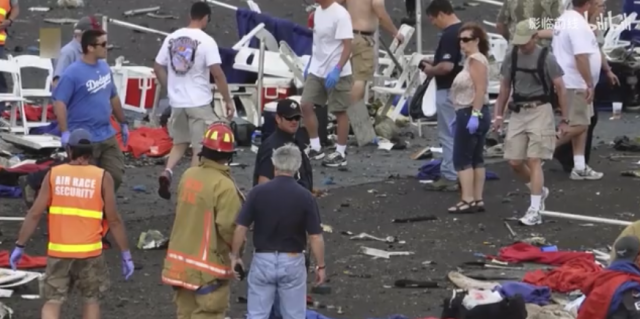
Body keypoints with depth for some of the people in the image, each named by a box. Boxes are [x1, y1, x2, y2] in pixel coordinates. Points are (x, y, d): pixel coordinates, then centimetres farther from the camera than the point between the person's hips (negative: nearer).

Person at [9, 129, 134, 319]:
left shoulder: (54, 174, 2)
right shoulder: (102, 177, -3)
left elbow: (35, 214, 0)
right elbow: (113, 220, -4)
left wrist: (20, 246, 7)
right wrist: (126, 254, 3)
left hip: (58, 252, 1)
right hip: (89, 252, -1)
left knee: (52, 302, 8)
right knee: (92, 299, 18)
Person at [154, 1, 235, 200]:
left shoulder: (172, 38, 4)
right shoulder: (206, 41, -12)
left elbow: (158, 67, 10)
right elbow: (217, 73, -16)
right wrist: (228, 100, -9)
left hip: (177, 102, 5)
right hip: (199, 103, -5)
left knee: (179, 143, 19)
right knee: (200, 148, 4)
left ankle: (167, 172, -4)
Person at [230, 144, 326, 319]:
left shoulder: (258, 192, -8)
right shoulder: (305, 197, -10)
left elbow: (241, 228, -6)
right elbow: (315, 237, -9)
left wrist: (235, 256, 7)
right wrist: (320, 266, 2)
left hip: (263, 260, 1)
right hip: (292, 262, 0)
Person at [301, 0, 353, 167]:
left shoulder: (340, 14, -18)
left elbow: (348, 45, -19)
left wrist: (337, 69, -27)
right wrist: (310, 63, 20)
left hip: (336, 73, -8)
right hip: (316, 70, 8)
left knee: (339, 111, 2)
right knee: (305, 105, 3)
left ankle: (340, 153, 12)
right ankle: (315, 147, 15)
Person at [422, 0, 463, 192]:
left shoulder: (448, 35, -21)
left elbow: (446, 66, -29)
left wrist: (430, 70, -10)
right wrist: (435, 64, 16)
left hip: (449, 91, -10)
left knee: (448, 135, -3)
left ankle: (449, 177, 1)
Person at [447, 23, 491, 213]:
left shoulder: (476, 59, -13)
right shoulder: (471, 59, 18)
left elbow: (480, 90, -22)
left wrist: (475, 114, -28)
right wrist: (459, 116, 20)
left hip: (471, 113, -11)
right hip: (469, 114, 11)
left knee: (462, 159, -9)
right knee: (475, 159, 10)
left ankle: (468, 201, -10)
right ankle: (478, 200, 12)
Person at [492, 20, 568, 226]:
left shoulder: (546, 58, -8)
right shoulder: (511, 57, 5)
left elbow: (560, 89, -4)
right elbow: (505, 87, 15)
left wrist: (564, 119, -5)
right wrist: (499, 115, 13)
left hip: (540, 111, -5)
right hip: (518, 112, 5)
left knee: (534, 160, -10)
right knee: (514, 161, 4)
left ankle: (534, 211, -9)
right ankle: (540, 191, 31)